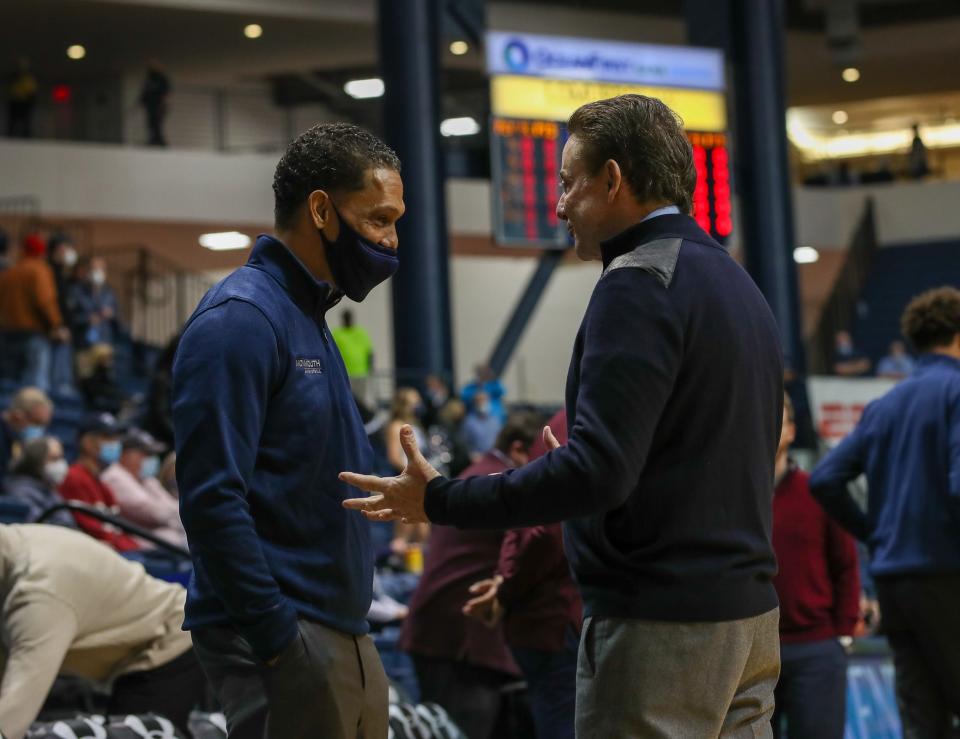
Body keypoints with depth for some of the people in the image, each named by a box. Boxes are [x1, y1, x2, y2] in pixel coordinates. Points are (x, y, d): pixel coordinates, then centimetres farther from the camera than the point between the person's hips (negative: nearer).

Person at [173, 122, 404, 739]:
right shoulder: (241, 319, -12)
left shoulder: (309, 318, 17)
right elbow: (211, 498, -19)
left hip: (342, 637, 9)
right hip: (289, 642, -9)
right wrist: (278, 642, -21)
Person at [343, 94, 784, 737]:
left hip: (659, 629, -9)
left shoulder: (640, 282, -13)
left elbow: (598, 469, -21)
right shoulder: (738, 283, 17)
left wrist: (441, 501, -13)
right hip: (749, 615, 9)